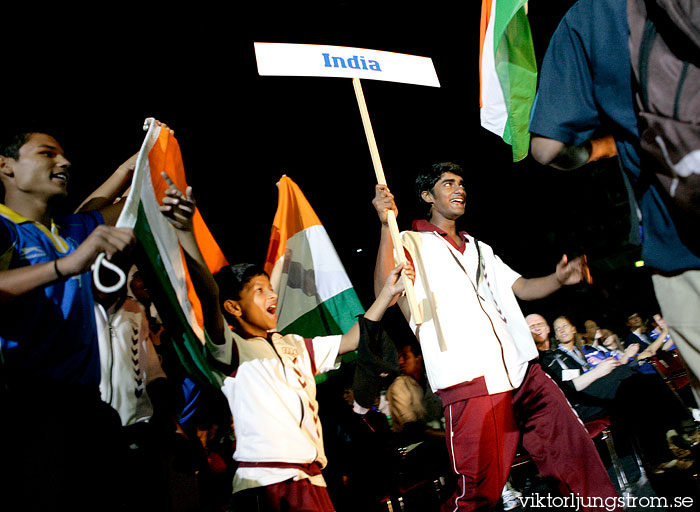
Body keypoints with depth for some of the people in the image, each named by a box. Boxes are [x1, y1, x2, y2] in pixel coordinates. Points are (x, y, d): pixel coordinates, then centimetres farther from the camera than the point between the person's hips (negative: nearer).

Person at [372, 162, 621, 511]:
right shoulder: (412, 243, 7)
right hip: (471, 379, -6)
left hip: (522, 371, 6)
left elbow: (521, 287, 23)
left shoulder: (480, 249, 30)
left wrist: (559, 279, 2)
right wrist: (386, 225, -21)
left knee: (576, 453, 3)